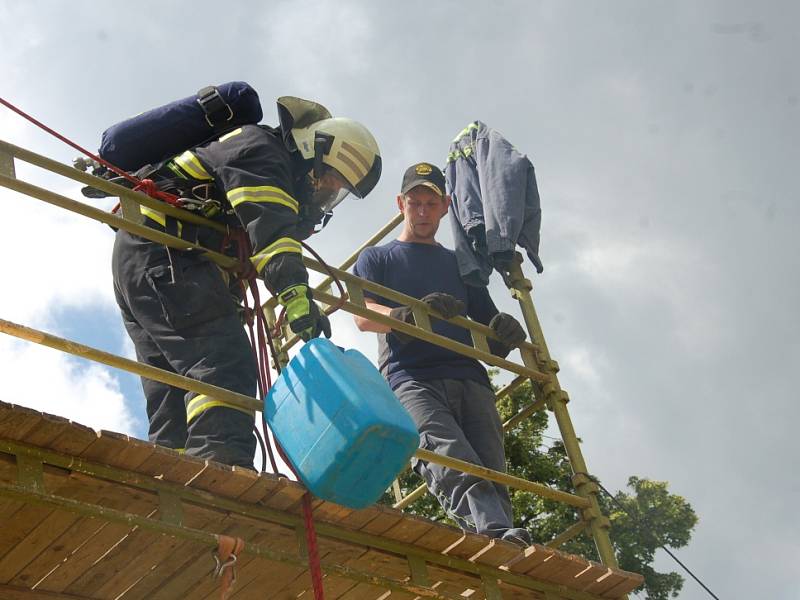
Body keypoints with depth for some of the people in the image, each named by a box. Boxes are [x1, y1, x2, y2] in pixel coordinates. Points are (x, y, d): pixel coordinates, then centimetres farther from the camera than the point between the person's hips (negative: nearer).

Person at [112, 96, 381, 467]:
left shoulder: (276, 176, 26)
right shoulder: (261, 148, -6)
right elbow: (269, 226, -25)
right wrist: (295, 293, -36)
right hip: (164, 256, -11)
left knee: (174, 401, 4)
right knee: (224, 365, -24)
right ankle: (221, 463, -39)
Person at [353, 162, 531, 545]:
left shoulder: (461, 266, 34)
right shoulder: (376, 258, 25)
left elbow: (489, 335, 27)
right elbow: (364, 316, 5)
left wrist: (505, 333, 0)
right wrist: (410, 313, -18)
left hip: (469, 380, 4)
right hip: (411, 379, -4)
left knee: (491, 472, -19)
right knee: (452, 461, -32)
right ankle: (500, 534, -53)